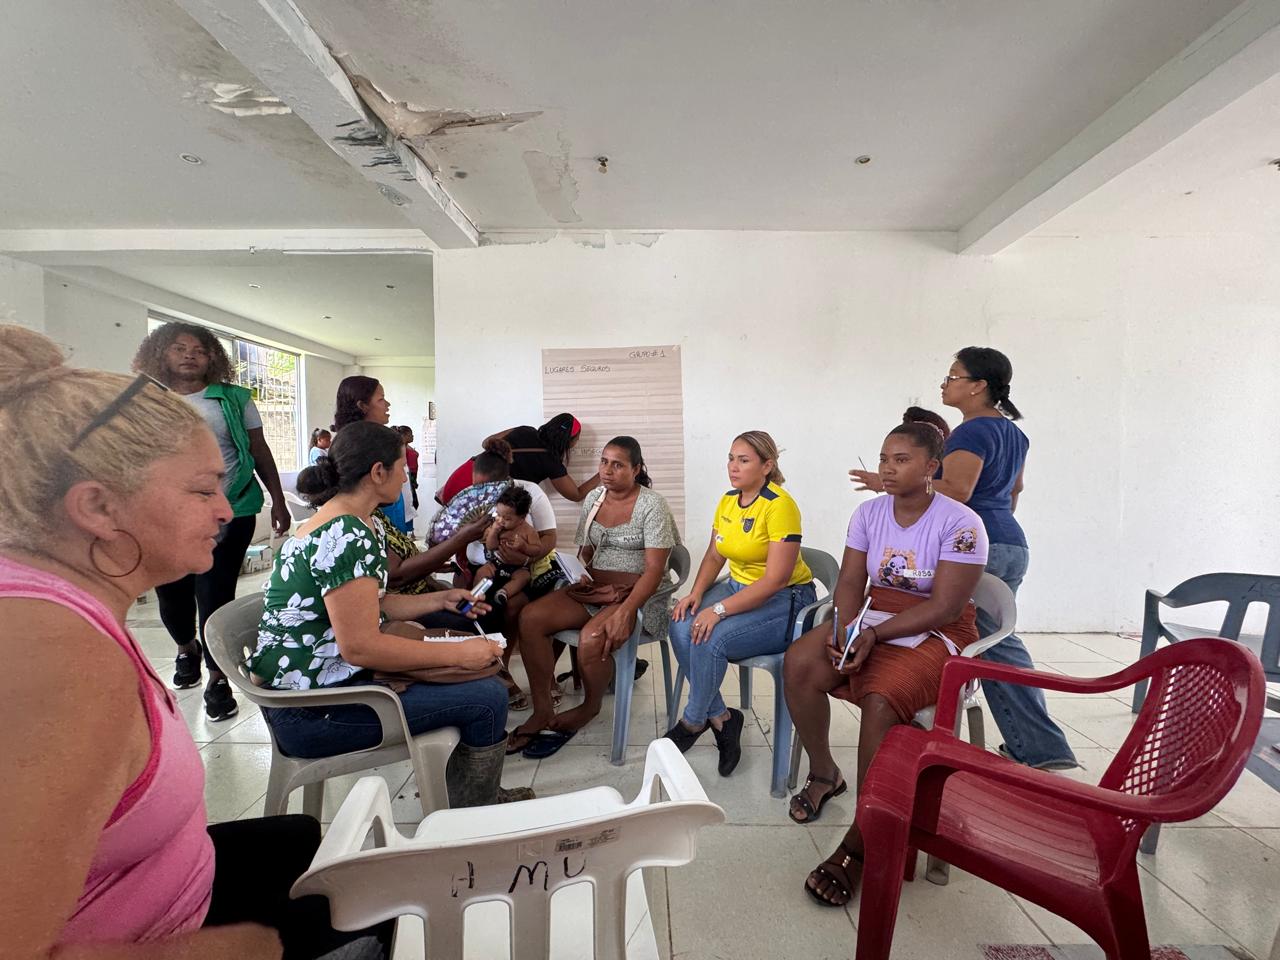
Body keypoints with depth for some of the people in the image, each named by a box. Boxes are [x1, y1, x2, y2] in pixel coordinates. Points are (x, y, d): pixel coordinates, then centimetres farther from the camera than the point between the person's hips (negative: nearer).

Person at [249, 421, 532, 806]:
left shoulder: (345, 523, 8)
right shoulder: (346, 536, -24)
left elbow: (372, 605, 16)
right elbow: (360, 646, -27)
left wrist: (443, 600, 12)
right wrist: (459, 653, -21)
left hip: (318, 681, 11)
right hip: (312, 713, -11)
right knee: (488, 696, -11)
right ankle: (474, 815, 13)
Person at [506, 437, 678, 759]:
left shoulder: (651, 505, -10)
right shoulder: (593, 498, 10)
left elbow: (655, 569, -17)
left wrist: (624, 613, -30)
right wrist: (579, 575, -6)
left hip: (638, 596, -6)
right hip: (593, 589, 6)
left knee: (592, 638, -33)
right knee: (530, 618, -16)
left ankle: (590, 708, 0)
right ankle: (542, 712, -5)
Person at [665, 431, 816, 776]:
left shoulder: (780, 506, -20)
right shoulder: (727, 501, 5)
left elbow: (775, 581, -23)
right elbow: (714, 556, 12)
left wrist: (719, 610, -27)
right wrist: (697, 593, -7)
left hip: (785, 600, -7)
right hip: (738, 586, 7)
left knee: (709, 640, -27)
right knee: (682, 627, -19)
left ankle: (693, 722, 0)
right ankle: (720, 717, -2)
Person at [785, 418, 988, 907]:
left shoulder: (960, 523, -13)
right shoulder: (869, 512, 4)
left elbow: (944, 607, -18)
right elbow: (850, 583, 2)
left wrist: (874, 634, -25)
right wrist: (845, 627, -18)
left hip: (938, 635, -5)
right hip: (873, 621, 5)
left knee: (881, 699, -34)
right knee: (798, 662, -20)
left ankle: (860, 842, -19)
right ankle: (824, 774, 4)